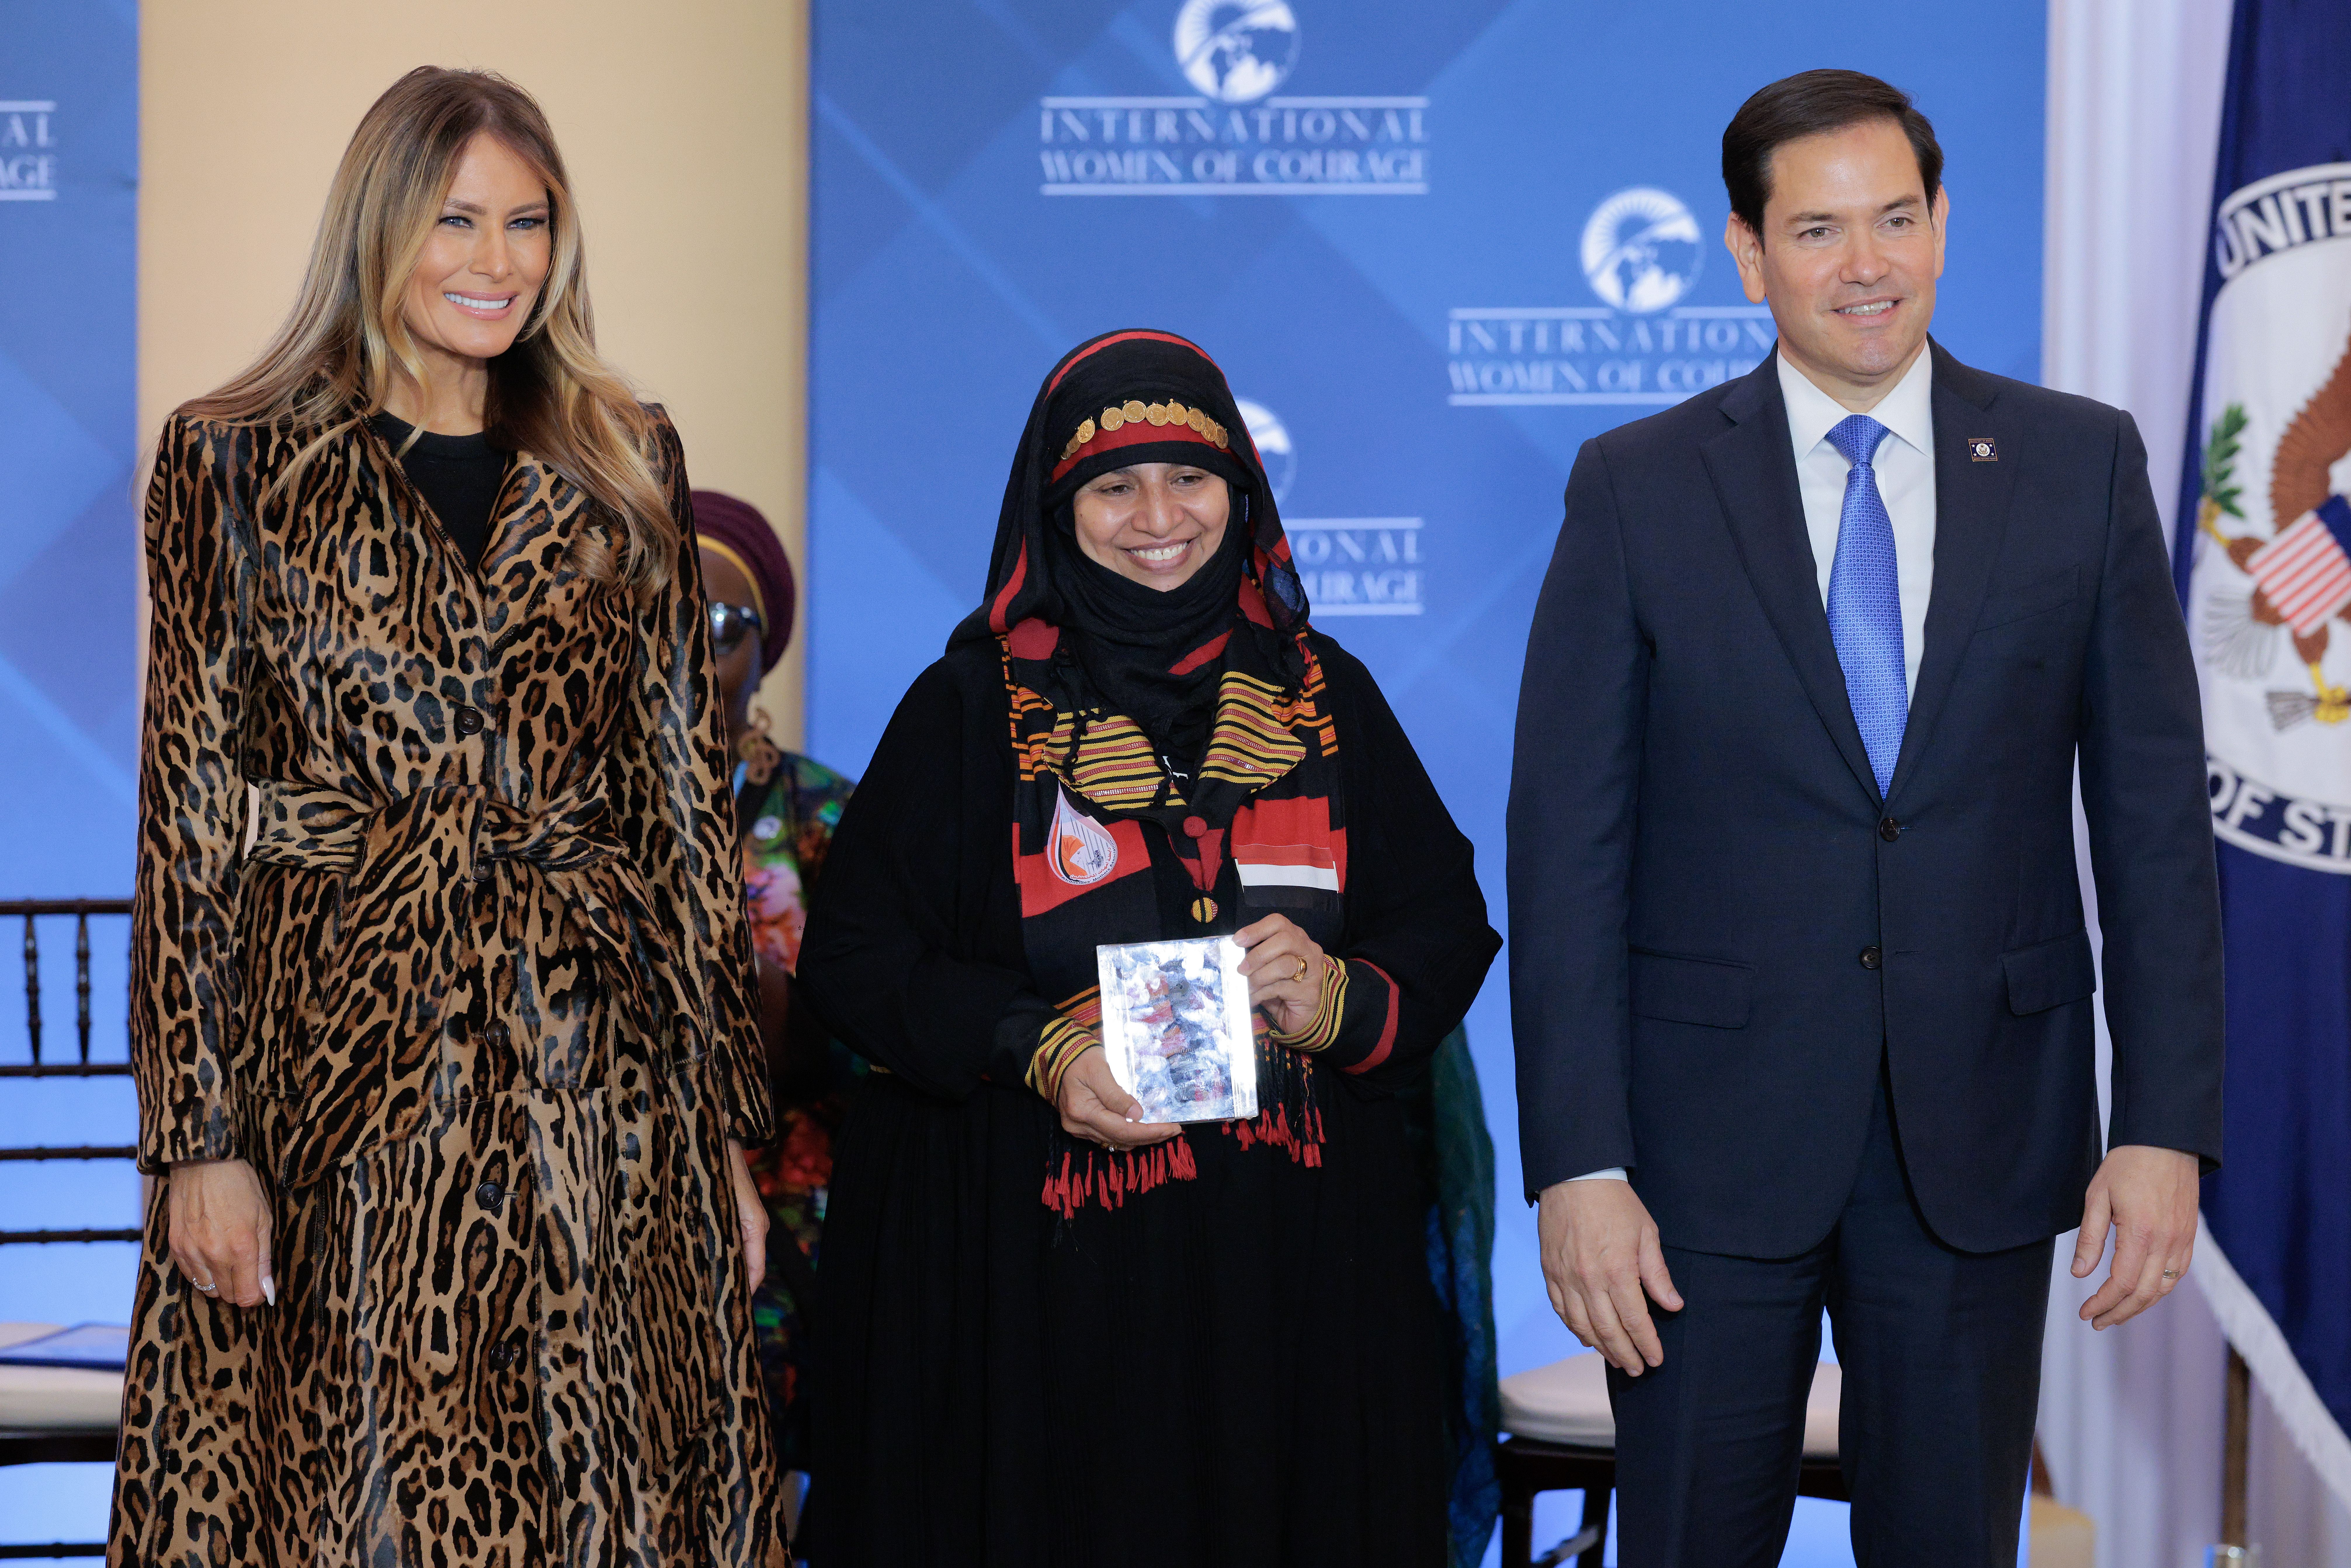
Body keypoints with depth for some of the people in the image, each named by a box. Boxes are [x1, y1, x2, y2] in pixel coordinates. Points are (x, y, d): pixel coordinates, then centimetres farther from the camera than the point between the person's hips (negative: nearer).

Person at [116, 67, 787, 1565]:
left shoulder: (623, 465, 10)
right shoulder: (236, 461, 3)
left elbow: (686, 797, 9)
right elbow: (192, 815, 0)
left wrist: (725, 1130, 6)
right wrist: (199, 1137, -6)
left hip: (599, 1073, 2)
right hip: (339, 1065, -2)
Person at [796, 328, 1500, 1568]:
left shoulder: (1324, 697, 9)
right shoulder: (971, 709, 3)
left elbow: (1447, 927, 8)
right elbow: (853, 952, -1)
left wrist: (1341, 1000, -13)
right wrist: (1037, 1050, -16)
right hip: (1035, 1255, -2)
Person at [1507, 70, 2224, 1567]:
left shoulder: (2082, 466, 3)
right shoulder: (1638, 489, -1)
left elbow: (2156, 812, 3)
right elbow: (1568, 844, -4)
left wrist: (2167, 1122, -3)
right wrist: (1577, 1165, -10)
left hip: (1982, 1141, 1)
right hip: (1714, 1137, -1)